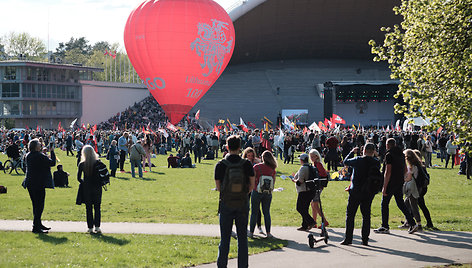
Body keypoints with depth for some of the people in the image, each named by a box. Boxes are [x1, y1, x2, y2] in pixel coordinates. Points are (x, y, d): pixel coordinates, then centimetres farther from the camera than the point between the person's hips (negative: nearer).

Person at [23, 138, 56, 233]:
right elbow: (52, 163, -13)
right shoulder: (40, 156, -17)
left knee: (36, 204, 19)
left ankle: (38, 224, 29)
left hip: (30, 183, 8)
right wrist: (52, 151, -2)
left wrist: (43, 152, 14)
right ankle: (36, 227, -3)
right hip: (39, 184, -8)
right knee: (39, 205, -3)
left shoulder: (28, 156, 7)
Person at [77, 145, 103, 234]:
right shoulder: (98, 163, -6)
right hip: (97, 187, 0)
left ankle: (90, 228, 5)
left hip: (86, 187, 0)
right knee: (97, 208, 7)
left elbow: (79, 178, -2)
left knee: (89, 208, 6)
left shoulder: (82, 164, -6)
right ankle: (97, 227, 1)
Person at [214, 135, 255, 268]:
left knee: (225, 238, 7)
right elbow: (252, 185, 0)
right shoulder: (247, 164, -6)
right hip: (243, 205, 0)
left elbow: (218, 187, 0)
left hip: (226, 204, 0)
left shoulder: (220, 165, -7)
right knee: (242, 237, 9)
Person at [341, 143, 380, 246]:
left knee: (350, 215, 6)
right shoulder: (377, 163, -4)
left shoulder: (358, 160, -12)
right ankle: (365, 240, 10)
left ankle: (348, 238, 5)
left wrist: (352, 152, 18)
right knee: (366, 215, 11)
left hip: (356, 191, -3)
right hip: (369, 193, 3)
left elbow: (345, 162, 5)